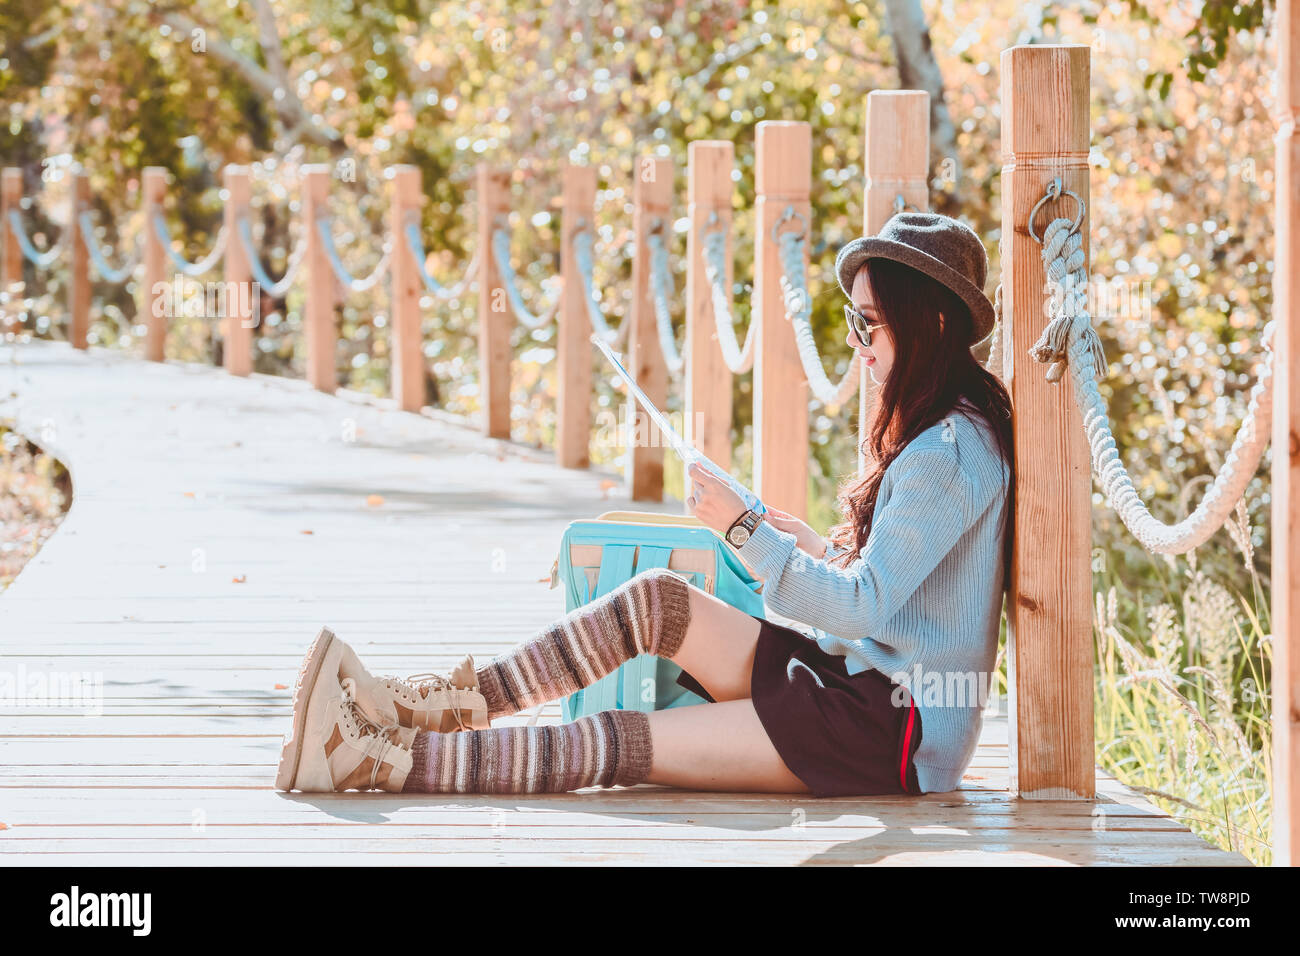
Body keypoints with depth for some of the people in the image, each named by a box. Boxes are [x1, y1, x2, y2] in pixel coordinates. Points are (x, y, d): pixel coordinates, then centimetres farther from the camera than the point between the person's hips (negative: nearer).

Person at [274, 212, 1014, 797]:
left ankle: (387, 761, -21)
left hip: (891, 730, -10)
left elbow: (862, 607, -21)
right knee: (660, 600, -2)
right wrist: (820, 552, 9)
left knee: (618, 746, -16)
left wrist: (744, 531, -17)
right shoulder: (930, 430, 16)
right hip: (856, 678, 10)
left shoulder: (951, 453, -17)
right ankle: (443, 708, -7)